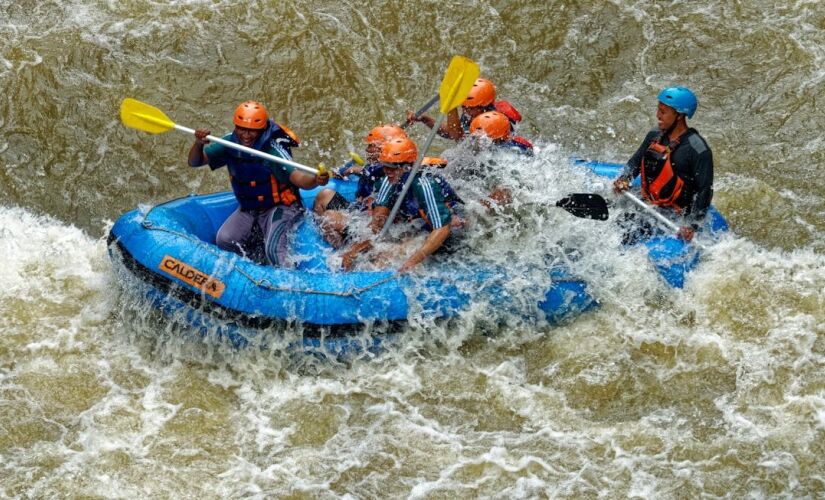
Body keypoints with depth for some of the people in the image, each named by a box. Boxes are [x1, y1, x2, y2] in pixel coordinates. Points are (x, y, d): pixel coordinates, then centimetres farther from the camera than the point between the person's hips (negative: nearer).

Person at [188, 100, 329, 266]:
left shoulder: (272, 149, -27)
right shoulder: (230, 143, -10)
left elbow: (297, 177, -40)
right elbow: (194, 162, -9)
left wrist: (316, 181, -63)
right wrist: (198, 144, -32)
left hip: (279, 208, -6)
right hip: (248, 210, 6)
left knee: (272, 251, -26)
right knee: (224, 241, -8)